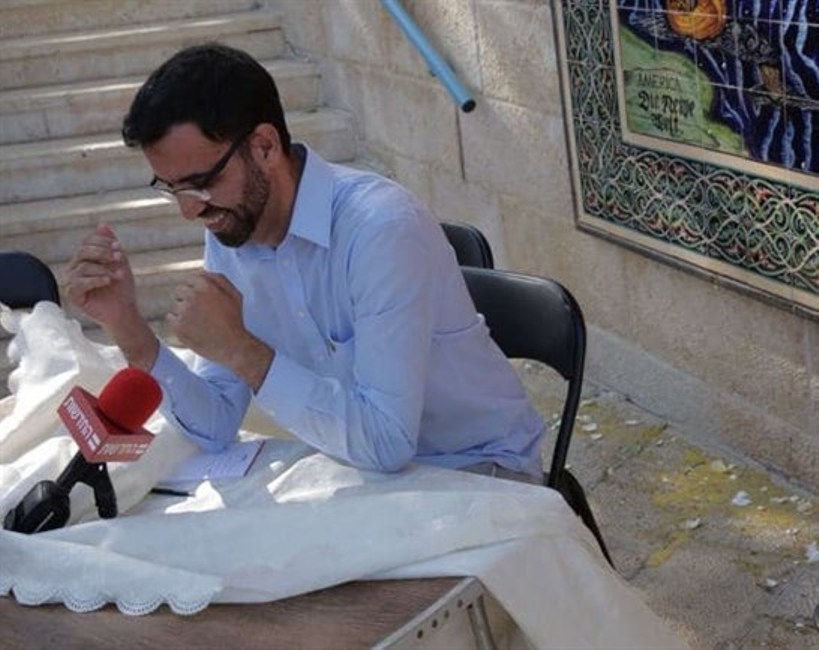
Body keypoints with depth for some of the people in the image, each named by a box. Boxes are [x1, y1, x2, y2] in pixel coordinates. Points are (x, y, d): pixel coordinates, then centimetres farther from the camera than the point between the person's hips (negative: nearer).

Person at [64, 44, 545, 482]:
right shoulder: (228, 238, -5)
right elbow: (216, 427, -4)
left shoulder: (381, 227, -28)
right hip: (369, 464, 6)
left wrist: (238, 348, -32)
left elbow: (386, 441, -32)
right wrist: (127, 326, -17)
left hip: (478, 471, -5)